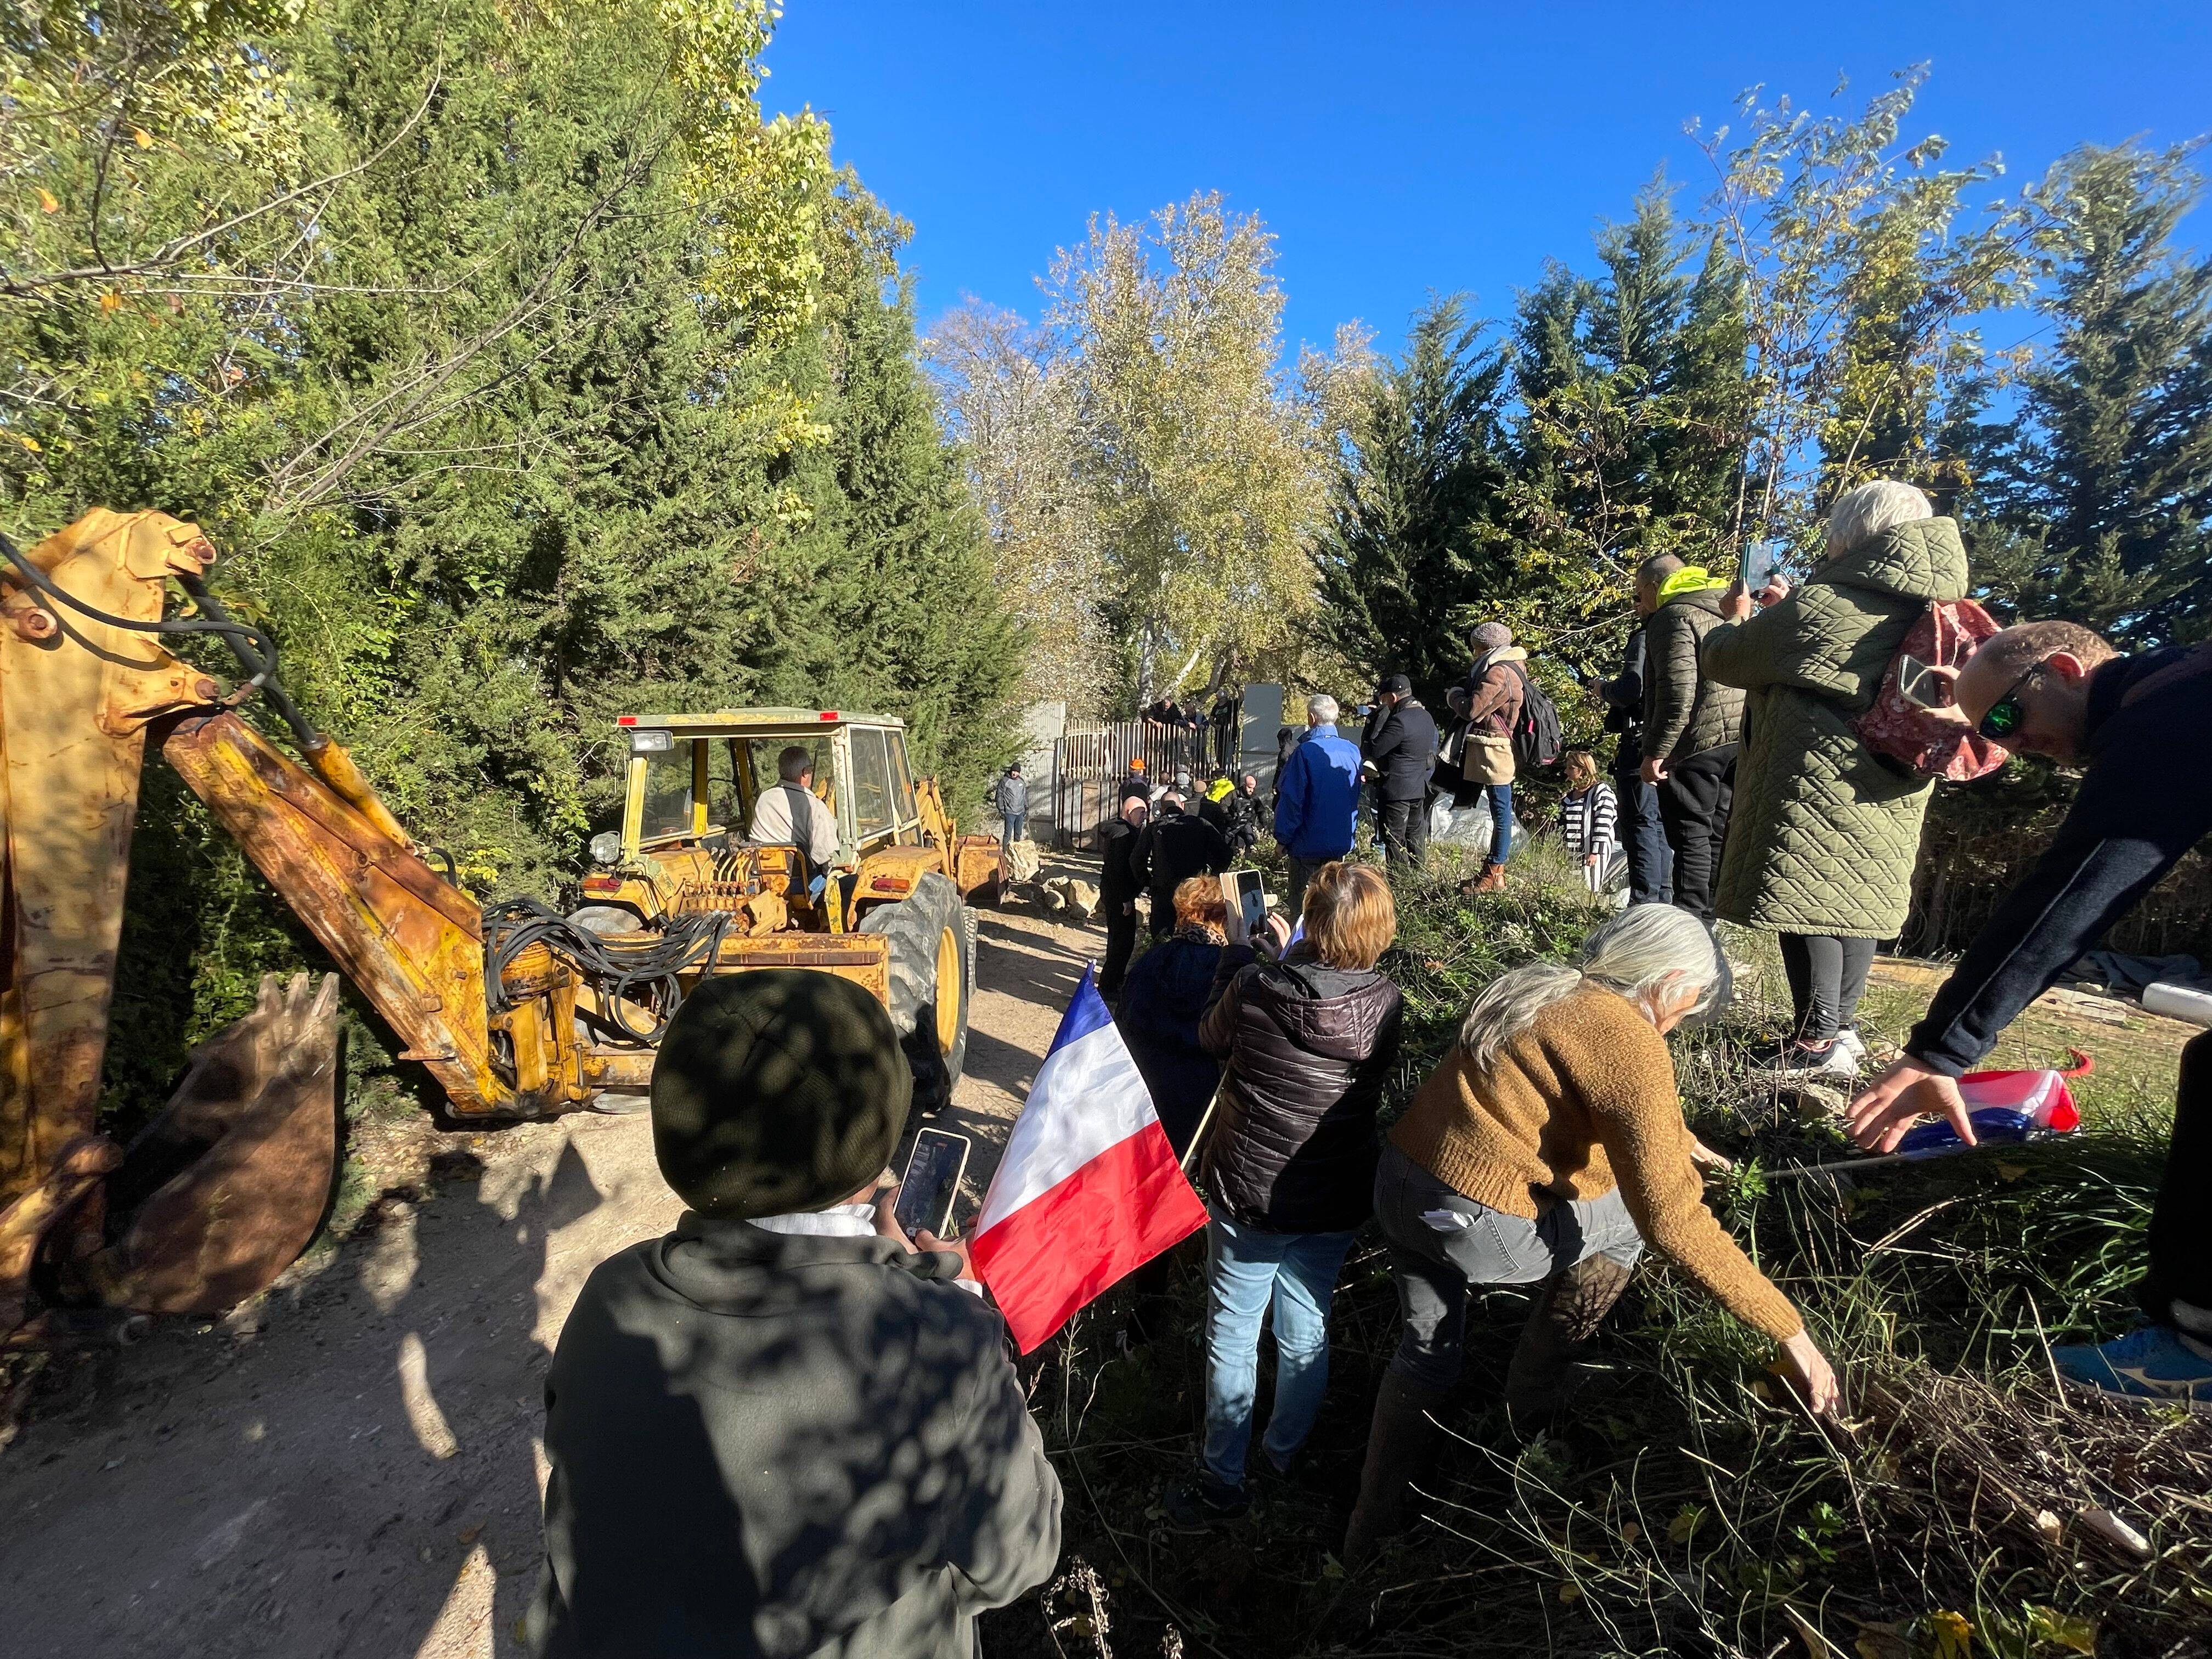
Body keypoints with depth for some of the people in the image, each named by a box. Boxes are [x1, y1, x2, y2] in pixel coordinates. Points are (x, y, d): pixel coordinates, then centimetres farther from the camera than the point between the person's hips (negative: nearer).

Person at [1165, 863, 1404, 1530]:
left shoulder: (1254, 987, -23)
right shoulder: (1385, 1005, -14)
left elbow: (1211, 1038, -1)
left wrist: (1238, 959, 10)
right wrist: (1289, 957, 15)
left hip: (1247, 1194, -3)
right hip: (1334, 1204, 4)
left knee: (1232, 1337, 15)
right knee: (1306, 1335, 23)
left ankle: (1224, 1482, 31)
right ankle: (1286, 1456, 45)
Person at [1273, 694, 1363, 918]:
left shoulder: (1305, 752, -17)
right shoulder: (1353, 752, 0)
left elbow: (1291, 799, -15)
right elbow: (1356, 797, 11)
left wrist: (1283, 838, -8)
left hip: (1308, 843, -5)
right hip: (1342, 841, 6)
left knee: (1301, 902, 6)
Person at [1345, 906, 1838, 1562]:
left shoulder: (1536, 988, 12)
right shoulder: (1630, 1046, -14)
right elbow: (1672, 1221, -17)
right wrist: (1789, 1330, -7)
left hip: (1397, 1187, 8)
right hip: (1477, 1226, -7)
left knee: (1425, 1354, 29)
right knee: (1625, 1221, 21)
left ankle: (1368, 1535, 40)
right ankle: (1532, 1400, 33)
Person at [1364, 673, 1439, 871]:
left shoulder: (1399, 721, -21)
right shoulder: (1426, 716, 8)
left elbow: (1375, 750, -20)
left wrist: (1362, 748, 4)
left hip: (1396, 789, -9)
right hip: (1419, 788, 9)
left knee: (1394, 839, 1)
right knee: (1415, 835, 17)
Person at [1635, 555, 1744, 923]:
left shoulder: (1672, 616, -6)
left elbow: (1677, 690, -18)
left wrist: (1655, 752, -16)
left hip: (1696, 742, -9)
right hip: (1740, 739, 9)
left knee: (1690, 837, -6)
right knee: (1717, 835, 12)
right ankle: (1706, 922, 17)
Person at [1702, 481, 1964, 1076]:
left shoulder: (1818, 608, -14)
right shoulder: (1938, 614, 10)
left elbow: (1724, 660, -3)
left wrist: (1737, 619, 19)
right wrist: (1784, 613, 26)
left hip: (1817, 790, -8)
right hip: (1891, 799, 8)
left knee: (1808, 903, -2)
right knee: (1858, 905, 15)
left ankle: (1817, 1043, 1)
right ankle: (1840, 1028, 25)